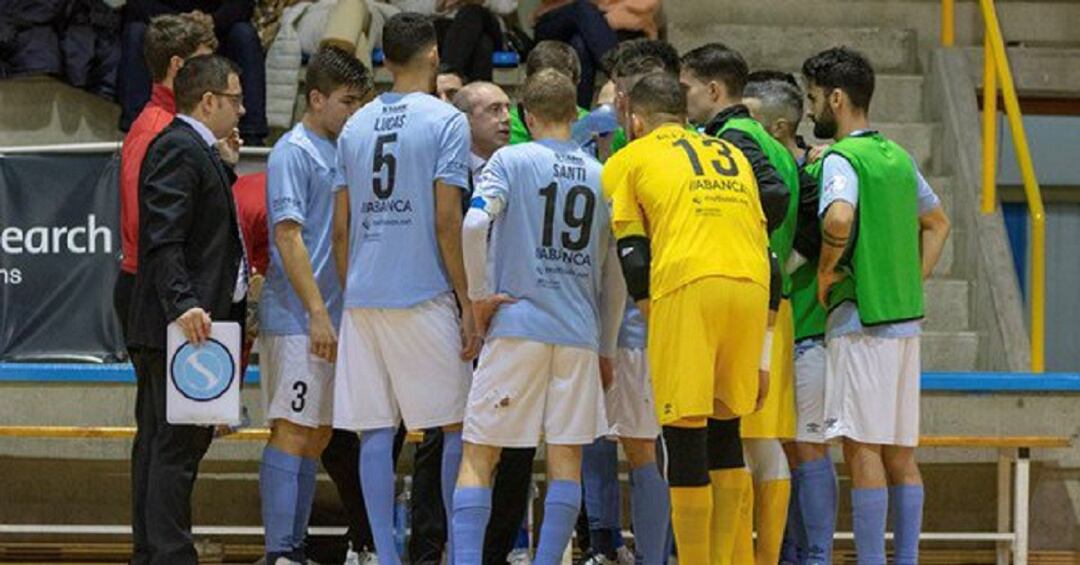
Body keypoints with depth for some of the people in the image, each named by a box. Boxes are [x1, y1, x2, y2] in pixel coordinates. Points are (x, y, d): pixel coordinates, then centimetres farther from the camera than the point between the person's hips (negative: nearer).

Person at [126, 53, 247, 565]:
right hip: (182, 324, -11)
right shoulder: (177, 149, -13)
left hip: (190, 320, 11)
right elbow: (163, 239, -22)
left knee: (158, 442, 12)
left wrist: (225, 168, 16)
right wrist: (184, 303, -31)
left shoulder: (196, 151, 19)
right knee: (178, 444, -11)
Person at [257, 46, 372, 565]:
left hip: (333, 319, 9)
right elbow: (288, 236, -16)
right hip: (297, 320, -9)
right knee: (291, 431, -9)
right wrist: (317, 312, -20)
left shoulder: (341, 152, 16)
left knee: (316, 436, 10)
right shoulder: (293, 153, -9)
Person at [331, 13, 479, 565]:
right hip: (424, 295, -4)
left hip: (363, 297, 4)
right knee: (457, 426, 7)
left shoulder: (355, 126, 11)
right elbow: (446, 222, -10)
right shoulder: (445, 121, -4)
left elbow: (340, 229, 11)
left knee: (375, 433, 3)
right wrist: (468, 304, -6)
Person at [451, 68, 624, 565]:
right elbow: (614, 277, 15)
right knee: (566, 458, 6)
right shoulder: (601, 176, 12)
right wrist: (606, 350, 23)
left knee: (479, 456, 0)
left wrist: (478, 295, -6)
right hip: (579, 334, 3)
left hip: (517, 325, -3)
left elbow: (474, 225, -17)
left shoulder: (512, 160, 0)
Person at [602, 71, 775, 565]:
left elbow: (632, 254, 6)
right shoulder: (732, 156, 29)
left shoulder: (629, 160, 16)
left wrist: (653, 324, 8)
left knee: (685, 436, -1)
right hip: (751, 288, 5)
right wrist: (760, 355, 25)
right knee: (725, 431, 18)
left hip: (686, 287, -5)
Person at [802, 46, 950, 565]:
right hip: (905, 320, 8)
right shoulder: (899, 158, 15)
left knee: (862, 448, -6)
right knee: (900, 453, 10)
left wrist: (826, 270, -15)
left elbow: (839, 217, -31)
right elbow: (937, 223, 27)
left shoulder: (841, 160, -11)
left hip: (861, 323, -8)